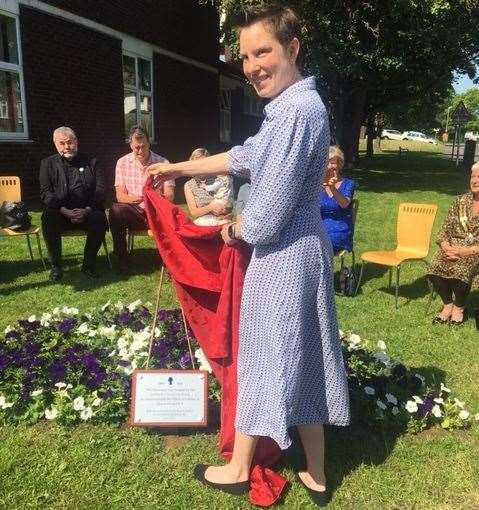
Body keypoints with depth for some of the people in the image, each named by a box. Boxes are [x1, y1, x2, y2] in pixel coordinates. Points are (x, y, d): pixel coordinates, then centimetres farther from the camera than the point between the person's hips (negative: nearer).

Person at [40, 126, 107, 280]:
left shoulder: (91, 162, 13)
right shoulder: (48, 163, 14)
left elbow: (100, 190, 3)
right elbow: (45, 192, 3)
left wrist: (87, 210, -14)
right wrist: (65, 211, -14)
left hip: (87, 212, 0)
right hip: (59, 212, 0)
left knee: (99, 220, -31)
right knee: (48, 219, -31)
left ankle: (88, 264, -11)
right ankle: (55, 265, -12)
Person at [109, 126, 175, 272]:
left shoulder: (163, 163, 0)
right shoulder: (122, 163, 4)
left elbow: (170, 197, -5)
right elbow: (120, 195, -1)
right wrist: (132, 199, -25)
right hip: (133, 212, 1)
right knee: (116, 210, -30)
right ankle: (120, 257, -14)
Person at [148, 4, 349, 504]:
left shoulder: (298, 111, -22)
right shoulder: (292, 106, 12)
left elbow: (265, 218, -23)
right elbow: (244, 157, 22)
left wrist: (235, 230, -2)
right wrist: (179, 168, 27)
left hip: (283, 257, -10)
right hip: (297, 252, 10)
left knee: (265, 359, 7)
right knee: (300, 360, 16)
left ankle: (238, 469, 31)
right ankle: (315, 474, 33)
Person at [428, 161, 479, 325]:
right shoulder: (460, 201, 8)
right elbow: (444, 230, 6)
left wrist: (466, 251, -23)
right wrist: (446, 247, -13)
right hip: (454, 247, 4)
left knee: (460, 268, -34)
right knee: (436, 266, -25)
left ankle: (459, 308, -6)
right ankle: (448, 304, -2)